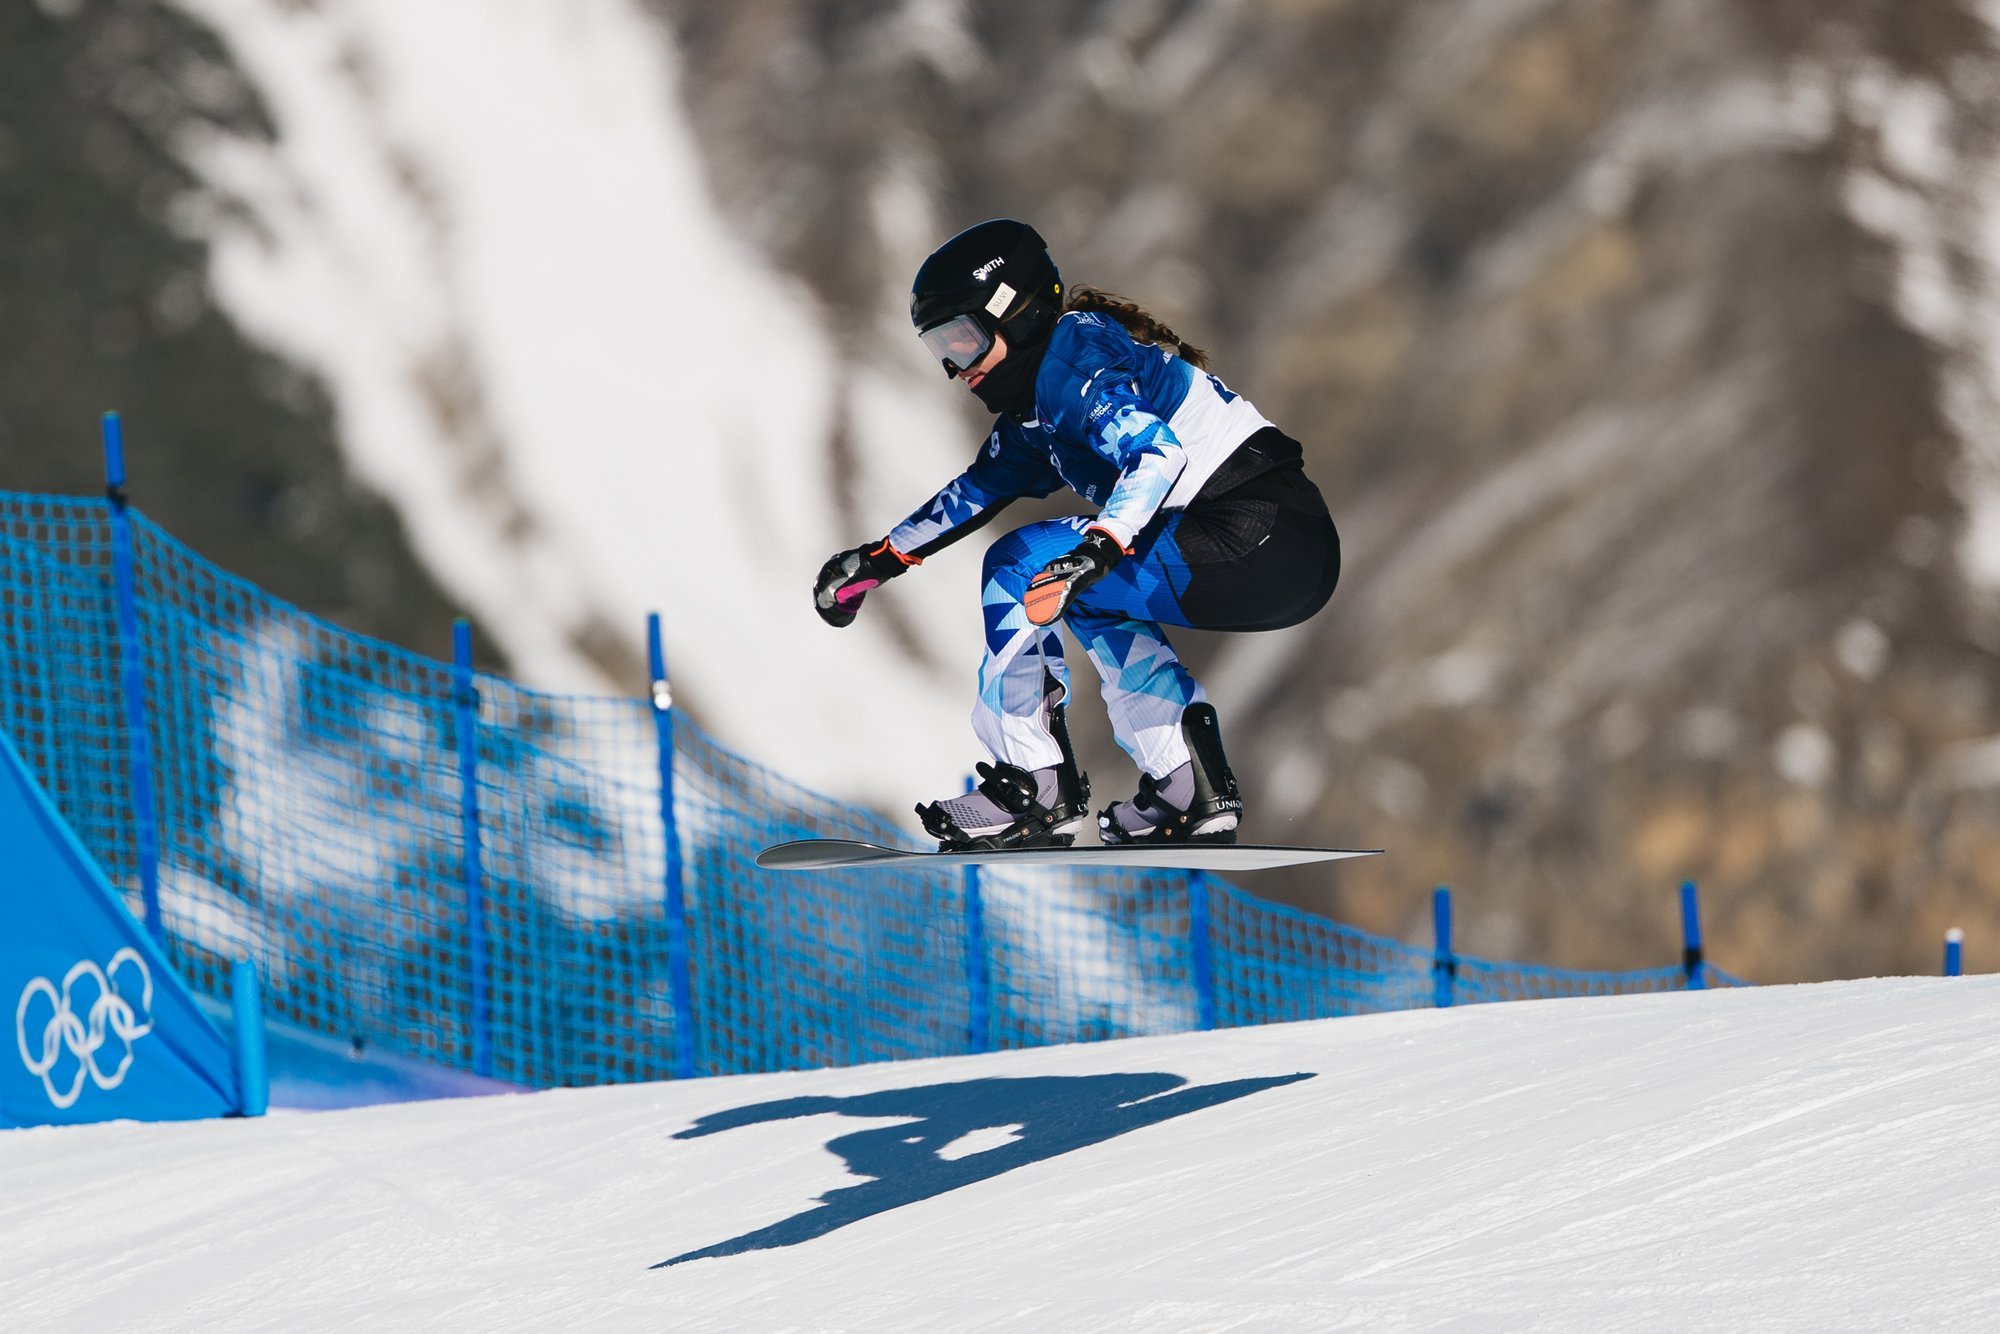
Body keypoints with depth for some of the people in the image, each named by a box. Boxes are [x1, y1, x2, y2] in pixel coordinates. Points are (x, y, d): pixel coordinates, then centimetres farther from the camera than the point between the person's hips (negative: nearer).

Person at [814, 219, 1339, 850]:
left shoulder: (1069, 356, -7)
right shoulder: (1033, 409, 22)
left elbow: (1157, 449, -23)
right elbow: (979, 489, 38)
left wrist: (1096, 553, -35)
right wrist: (880, 559, 42)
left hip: (1260, 535, -10)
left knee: (1021, 564, -6)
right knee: (1092, 598, 30)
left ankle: (1036, 789, -3)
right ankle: (1191, 786, 21)